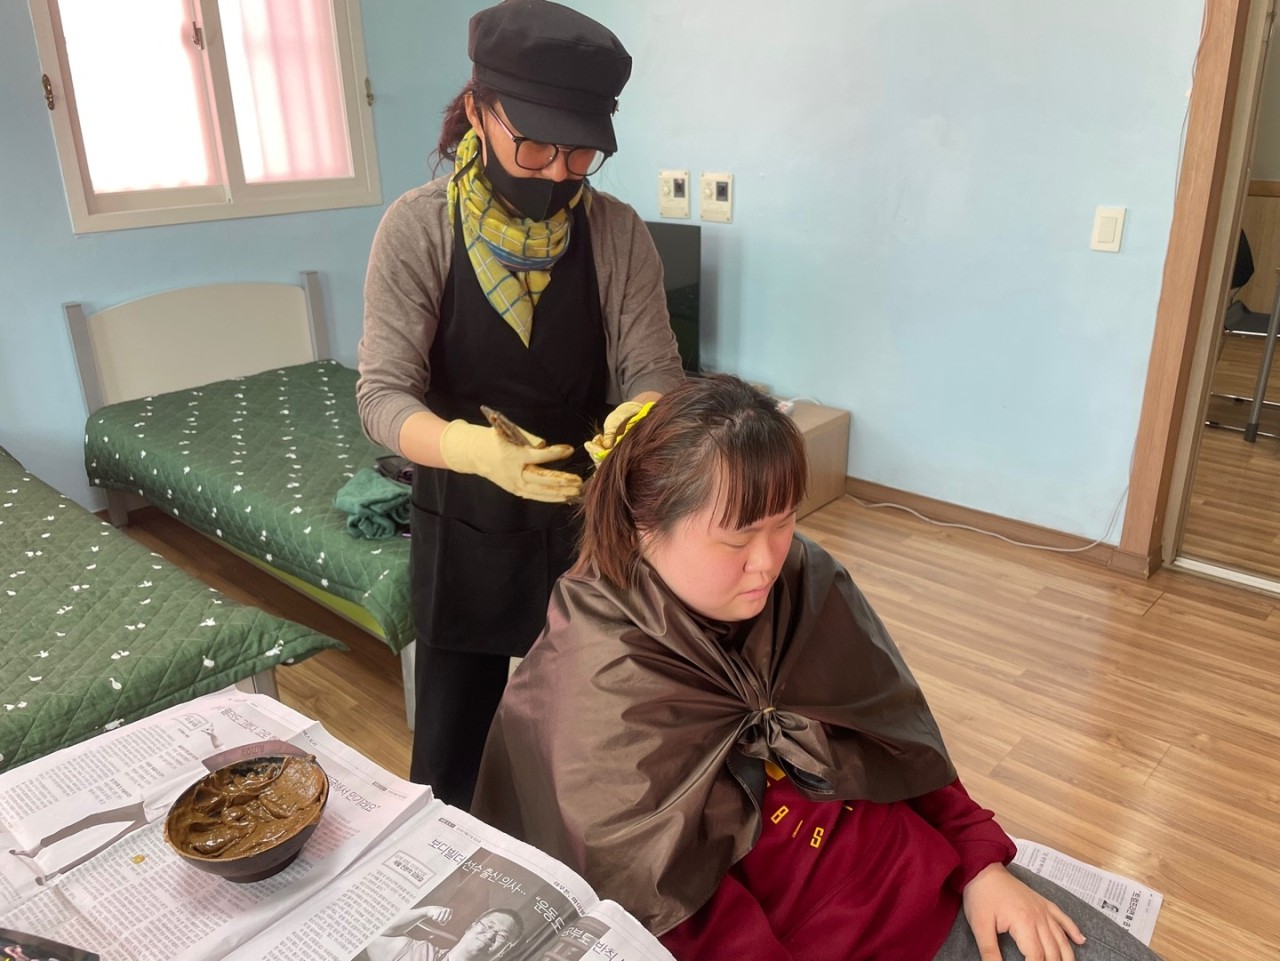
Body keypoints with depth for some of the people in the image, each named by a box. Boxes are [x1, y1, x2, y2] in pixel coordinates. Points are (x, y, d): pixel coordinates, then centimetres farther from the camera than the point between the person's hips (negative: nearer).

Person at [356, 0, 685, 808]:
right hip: (464, 530, -1)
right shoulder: (417, 229, -14)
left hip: (588, 527, 1)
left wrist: (639, 416, -35)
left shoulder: (618, 233, -9)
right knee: (446, 764, 12)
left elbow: (655, 370, -9)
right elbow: (383, 394, -17)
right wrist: (467, 446, -39)